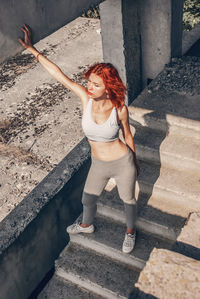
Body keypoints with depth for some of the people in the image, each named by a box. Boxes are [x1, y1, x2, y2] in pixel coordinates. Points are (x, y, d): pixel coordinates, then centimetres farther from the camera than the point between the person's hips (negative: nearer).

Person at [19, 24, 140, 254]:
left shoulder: (120, 108, -21)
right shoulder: (85, 98, -17)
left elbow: (127, 135, -4)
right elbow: (58, 74, -18)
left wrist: (135, 161, 9)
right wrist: (32, 49, -20)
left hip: (123, 163, -3)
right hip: (98, 165, 4)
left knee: (128, 200, 21)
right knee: (88, 199, 26)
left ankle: (130, 231, 52)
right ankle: (86, 226, 60)